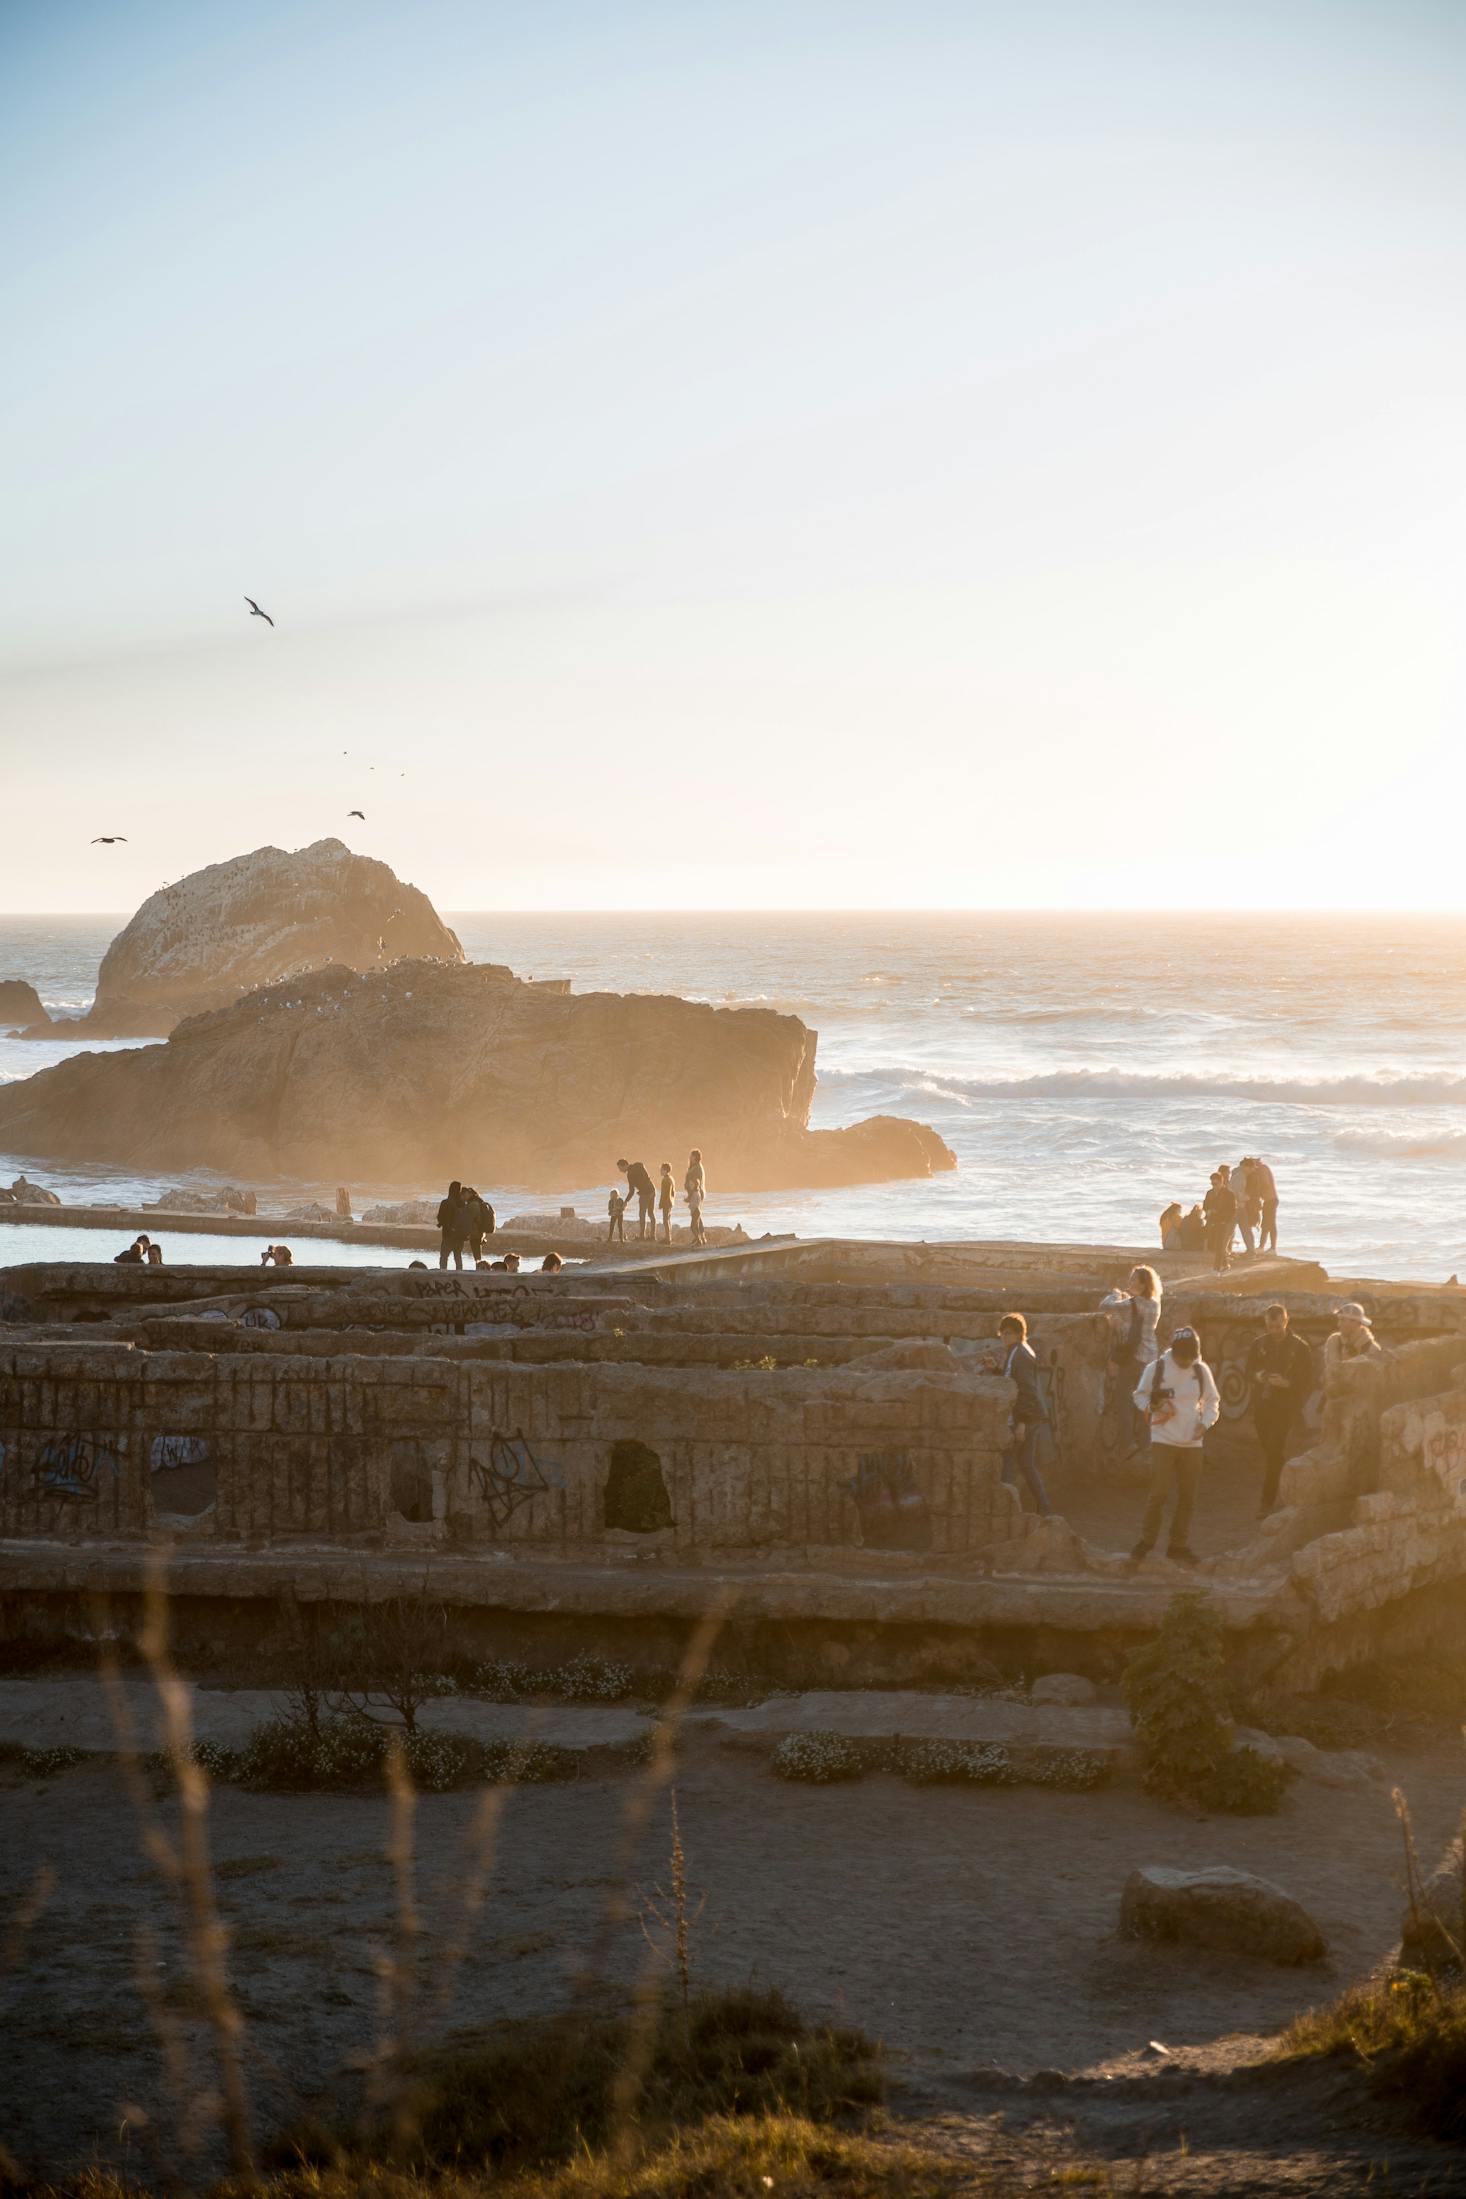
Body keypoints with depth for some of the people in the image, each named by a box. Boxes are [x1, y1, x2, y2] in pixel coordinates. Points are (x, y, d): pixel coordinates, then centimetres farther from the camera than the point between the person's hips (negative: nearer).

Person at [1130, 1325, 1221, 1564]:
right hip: (1163, 1441, -3)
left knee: (1188, 1497, 6)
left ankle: (1179, 1545, 18)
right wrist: (1150, 1405, -15)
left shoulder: (1201, 1370, 2)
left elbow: (1212, 1401, 14)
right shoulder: (1156, 1368, -6)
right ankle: (1147, 1540, 4)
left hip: (1192, 1443, 3)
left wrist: (1206, 1422, -4)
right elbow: (1140, 1395, 6)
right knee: (1159, 1493, -11)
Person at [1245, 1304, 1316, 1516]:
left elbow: (1307, 1380, -1)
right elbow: (1249, 1372, 18)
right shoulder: (1258, 1345, 10)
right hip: (1261, 1404, 4)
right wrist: (1257, 1376, -5)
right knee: (1268, 1451, 9)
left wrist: (1287, 1383, -17)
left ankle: (1267, 1500, -10)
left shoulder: (1299, 1347, -2)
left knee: (1274, 1452, -11)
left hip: (1284, 1407, -4)